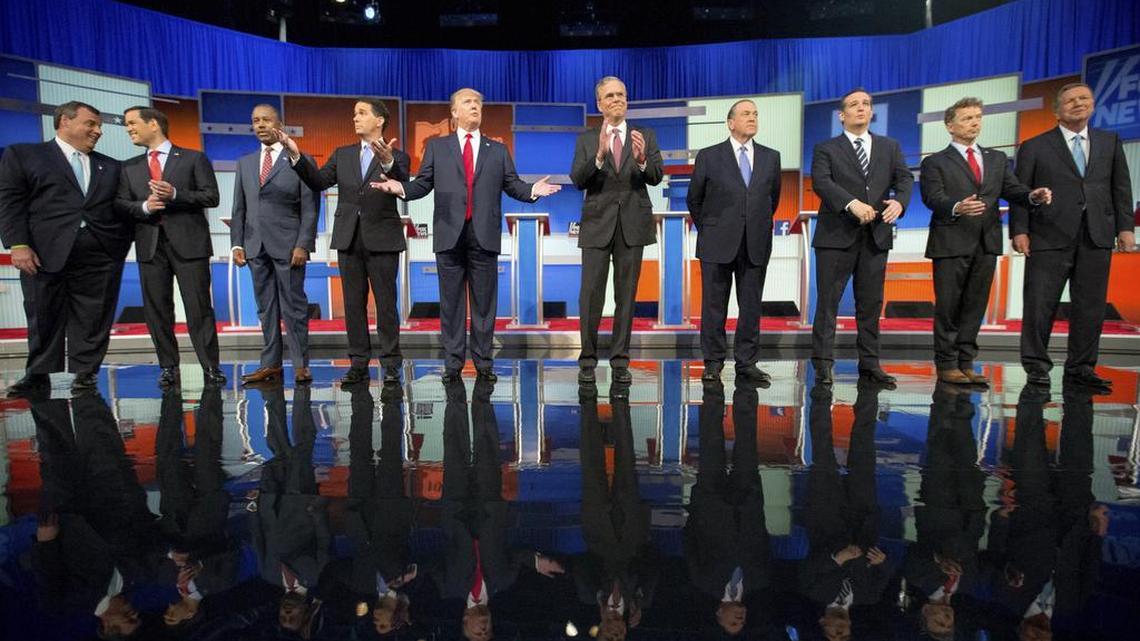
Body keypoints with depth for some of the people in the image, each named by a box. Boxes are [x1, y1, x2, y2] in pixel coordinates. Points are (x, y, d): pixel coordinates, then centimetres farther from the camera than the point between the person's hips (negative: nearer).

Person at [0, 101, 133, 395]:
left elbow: (123, 208, 18)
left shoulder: (110, 167, 21)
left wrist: (124, 242, 3)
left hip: (101, 255, 2)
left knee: (93, 321, 1)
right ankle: (38, 376, 13)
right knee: (43, 319, 3)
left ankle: (85, 373, 10)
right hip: (46, 253, -2)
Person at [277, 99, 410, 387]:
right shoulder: (342, 154, 13)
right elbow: (319, 181, 1)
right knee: (353, 304, 7)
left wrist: (387, 162, -38)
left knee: (386, 303, 0)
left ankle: (391, 364, 8)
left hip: (382, 240, -4)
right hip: (349, 239, 4)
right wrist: (296, 156, -14)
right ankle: (358, 363, 15)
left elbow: (403, 187, -19)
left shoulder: (396, 157, 0)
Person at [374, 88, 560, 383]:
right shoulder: (437, 147, 12)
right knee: (451, 302, 5)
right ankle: (453, 362, 13)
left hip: (484, 234, 0)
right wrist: (401, 188, -14)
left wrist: (532, 190, -14)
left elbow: (513, 185, 6)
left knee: (484, 301, 4)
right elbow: (422, 184, 5)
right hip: (450, 234, 0)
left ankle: (483, 362, 12)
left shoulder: (498, 150, 14)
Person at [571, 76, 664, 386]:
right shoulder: (586, 139, 6)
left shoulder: (646, 136, 8)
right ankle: (587, 360, 11)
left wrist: (642, 159, -25)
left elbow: (656, 177, -4)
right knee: (591, 295, -1)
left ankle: (620, 360, 14)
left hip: (632, 224, 1)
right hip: (597, 223, -1)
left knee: (626, 295, 5)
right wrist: (599, 155, -25)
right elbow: (577, 180, -7)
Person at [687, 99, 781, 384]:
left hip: (755, 245, 3)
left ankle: (747, 363, 14)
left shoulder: (771, 157, 9)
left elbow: (773, 197, 19)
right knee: (714, 305, 3)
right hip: (718, 243, -2)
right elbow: (694, 200, 9)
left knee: (751, 306, 5)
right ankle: (713, 363, 12)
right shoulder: (709, 156, 1)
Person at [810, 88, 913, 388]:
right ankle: (823, 363, 5)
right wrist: (852, 203, -26)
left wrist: (899, 202, -17)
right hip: (837, 236, -3)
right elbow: (821, 182, -12)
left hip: (876, 236, 4)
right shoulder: (826, 149, 4)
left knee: (871, 302, 8)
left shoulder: (890, 147, 17)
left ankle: (869, 363, 16)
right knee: (828, 301, -2)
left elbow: (904, 178, 6)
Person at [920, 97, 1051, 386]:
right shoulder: (935, 162, 2)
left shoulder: (997, 159, 18)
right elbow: (933, 198, -11)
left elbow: (1012, 189, 8)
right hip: (951, 244, -5)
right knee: (948, 307, 0)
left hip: (986, 244, 5)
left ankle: (965, 363, 16)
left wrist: (1033, 196, -14)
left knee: (975, 306, 8)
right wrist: (957, 208, -31)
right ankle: (946, 365, 8)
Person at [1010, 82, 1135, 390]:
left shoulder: (1110, 142, 15)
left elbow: (1121, 188, 13)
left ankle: (1080, 367, 16)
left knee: (1090, 306, 6)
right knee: (1040, 305, -3)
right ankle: (1036, 365, 7)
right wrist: (1019, 230, -8)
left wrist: (1125, 227, 5)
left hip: (1097, 238, 3)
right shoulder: (1034, 147, 5)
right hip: (1050, 238, -3)